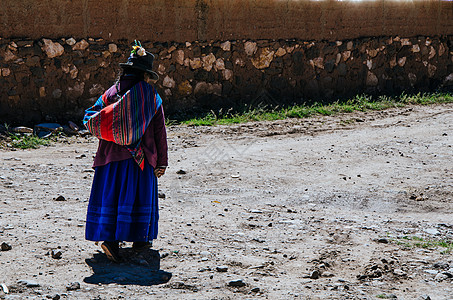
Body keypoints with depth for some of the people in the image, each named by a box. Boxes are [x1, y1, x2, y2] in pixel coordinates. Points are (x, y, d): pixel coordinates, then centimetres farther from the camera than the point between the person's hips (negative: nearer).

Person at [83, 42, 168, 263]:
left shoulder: (111, 93, 3)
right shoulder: (151, 95, -4)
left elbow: (89, 118, -3)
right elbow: (159, 132, -3)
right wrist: (161, 161, 1)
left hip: (111, 154, 2)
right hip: (139, 156, -2)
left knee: (110, 195, 4)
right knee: (138, 195, 8)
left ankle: (109, 237, -7)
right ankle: (139, 238, 17)